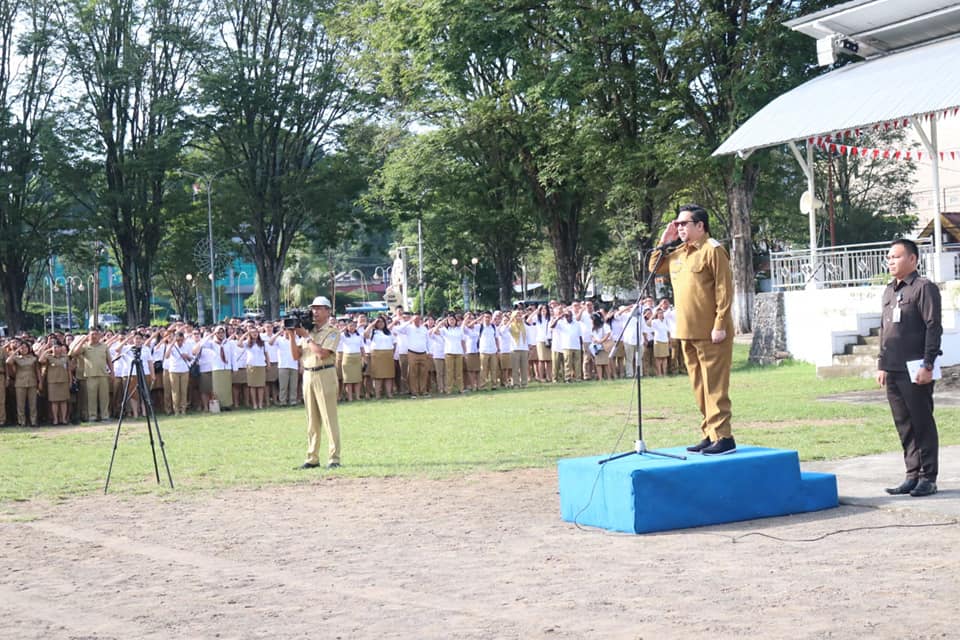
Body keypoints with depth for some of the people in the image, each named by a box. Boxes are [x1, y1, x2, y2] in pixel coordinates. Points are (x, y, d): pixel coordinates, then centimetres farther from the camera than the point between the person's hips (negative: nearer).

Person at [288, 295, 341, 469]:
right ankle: (312, 458, 13)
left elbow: (322, 353, -16)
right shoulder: (308, 331, 16)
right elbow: (296, 356, 13)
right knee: (312, 420, 9)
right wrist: (291, 336, 2)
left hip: (324, 375, -6)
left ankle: (334, 458, -7)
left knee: (329, 419, -7)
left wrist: (306, 337, -9)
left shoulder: (332, 332, -2)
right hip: (308, 376, 6)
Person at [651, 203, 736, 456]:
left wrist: (720, 325, -19)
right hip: (687, 332, 8)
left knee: (714, 385, -8)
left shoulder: (713, 250, -9)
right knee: (699, 386, 11)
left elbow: (724, 290, -14)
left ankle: (723, 437, -6)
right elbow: (654, 268, 24)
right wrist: (662, 243, 11)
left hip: (710, 333, -8)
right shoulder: (679, 254, 15)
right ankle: (710, 435, 17)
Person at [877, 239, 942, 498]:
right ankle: (913, 475, 16)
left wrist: (928, 365, -16)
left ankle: (928, 478, 5)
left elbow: (933, 328, -11)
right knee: (904, 426, 10)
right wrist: (882, 364, 17)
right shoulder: (889, 291, 18)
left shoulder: (924, 288, -6)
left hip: (915, 370, -8)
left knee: (923, 423, -1)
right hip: (893, 370, 8)